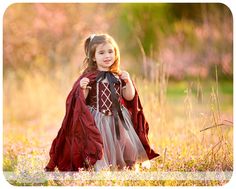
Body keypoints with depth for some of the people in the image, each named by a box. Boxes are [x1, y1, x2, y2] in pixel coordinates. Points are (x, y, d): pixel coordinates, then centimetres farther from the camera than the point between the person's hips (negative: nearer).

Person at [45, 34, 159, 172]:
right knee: (100, 152, -11)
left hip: (118, 119, 5)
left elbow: (129, 97, 9)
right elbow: (82, 100, -8)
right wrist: (83, 89, -27)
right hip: (97, 121, -5)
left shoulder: (119, 76, 8)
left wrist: (128, 81, -5)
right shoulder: (90, 77, -7)